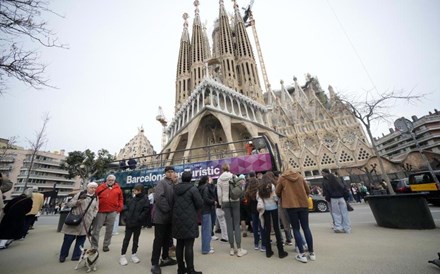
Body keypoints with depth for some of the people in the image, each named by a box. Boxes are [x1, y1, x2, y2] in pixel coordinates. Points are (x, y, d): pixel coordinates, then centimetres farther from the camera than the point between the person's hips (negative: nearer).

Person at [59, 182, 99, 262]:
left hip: (85, 223, 3)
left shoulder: (96, 198, 8)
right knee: (68, 238, 5)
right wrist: (78, 201, -19)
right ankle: (63, 255, 26)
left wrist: (92, 217, -1)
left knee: (81, 239, 9)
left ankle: (76, 256, 23)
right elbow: (69, 204, -2)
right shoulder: (80, 194, -2)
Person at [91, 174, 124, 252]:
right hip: (100, 211, -1)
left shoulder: (118, 189, 4)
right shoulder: (101, 187, 2)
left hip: (112, 212, 1)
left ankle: (106, 245, 26)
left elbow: (120, 199, 7)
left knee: (109, 230, 11)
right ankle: (94, 246, 19)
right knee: (96, 229, 4)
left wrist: (119, 208, 0)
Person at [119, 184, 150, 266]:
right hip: (129, 222, 2)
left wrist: (139, 219, -18)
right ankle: (122, 255, 22)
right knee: (126, 239, 9)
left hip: (138, 224, -2)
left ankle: (133, 254, 28)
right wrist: (126, 217, -2)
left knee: (136, 239, 13)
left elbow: (146, 211, -15)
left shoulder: (145, 199, -9)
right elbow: (126, 208, 10)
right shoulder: (133, 199, 4)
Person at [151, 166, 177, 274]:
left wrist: (172, 212, 2)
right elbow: (159, 197, -26)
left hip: (169, 216, 8)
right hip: (161, 216, -8)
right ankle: (154, 264, 14)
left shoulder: (172, 185, 11)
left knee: (167, 238, 18)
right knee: (159, 239, 1)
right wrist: (167, 210, -21)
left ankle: (165, 258, 33)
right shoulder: (162, 183, -13)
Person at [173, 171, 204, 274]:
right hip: (189, 220, -6)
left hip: (177, 219, 6)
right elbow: (200, 203, -11)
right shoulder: (193, 189, -13)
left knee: (179, 244, 15)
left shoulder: (175, 188, 4)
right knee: (189, 245, 1)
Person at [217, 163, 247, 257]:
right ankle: (239, 249, 10)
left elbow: (219, 194, -1)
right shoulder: (234, 176, -6)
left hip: (225, 202, 1)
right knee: (237, 225, 5)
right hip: (235, 201, -1)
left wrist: (221, 204, 9)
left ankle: (232, 249, 19)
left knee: (229, 225, 9)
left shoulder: (220, 179, -2)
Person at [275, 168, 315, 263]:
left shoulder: (282, 177, -2)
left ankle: (302, 254, 8)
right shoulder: (300, 176, 7)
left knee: (296, 229, 7)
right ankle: (311, 253, 23)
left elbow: (277, 192, 2)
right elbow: (308, 190, 13)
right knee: (306, 228, 14)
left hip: (290, 205, -3)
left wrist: (283, 197, 22)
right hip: (303, 204, 4)